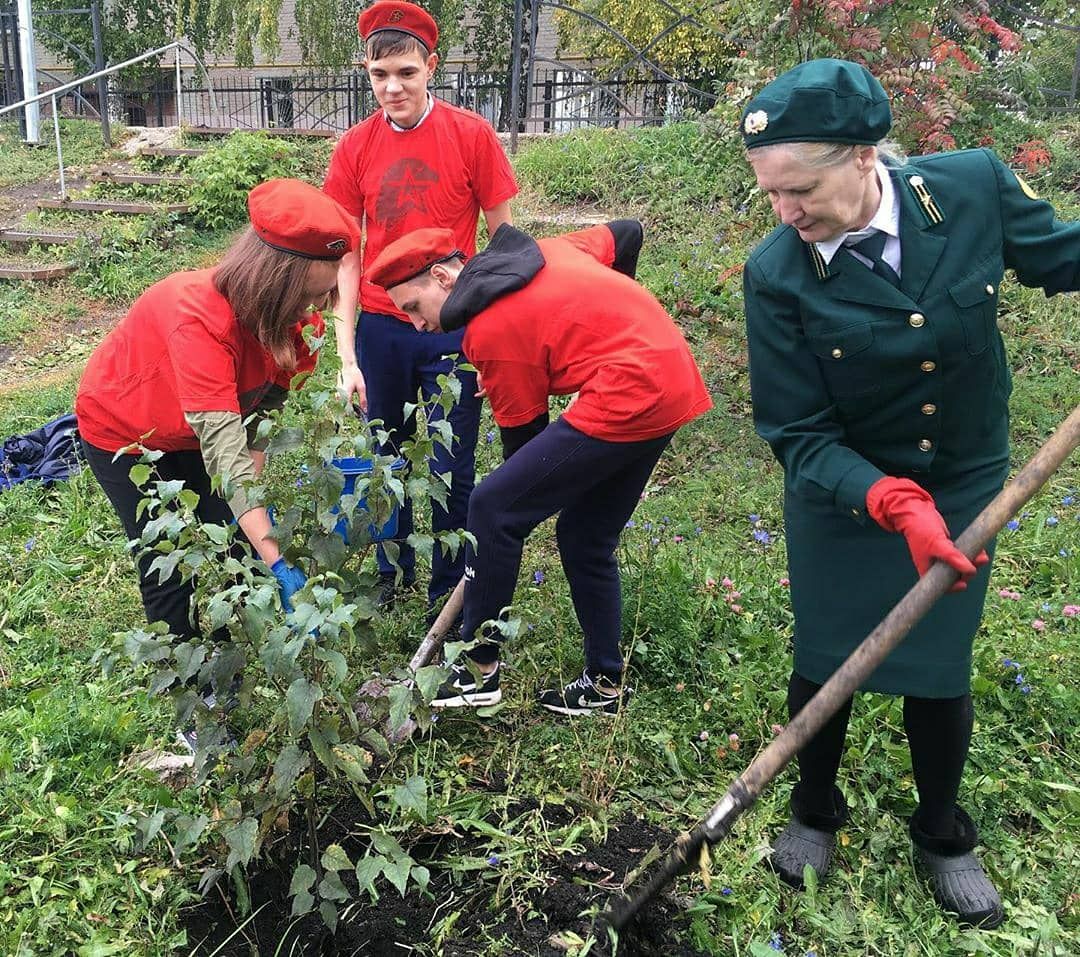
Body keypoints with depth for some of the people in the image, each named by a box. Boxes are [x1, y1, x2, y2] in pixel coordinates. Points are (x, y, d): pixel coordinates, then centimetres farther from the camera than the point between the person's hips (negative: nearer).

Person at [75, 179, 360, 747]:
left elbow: (259, 414, -17)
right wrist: (276, 561, -53)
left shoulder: (283, 316, -20)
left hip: (190, 437, 6)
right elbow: (221, 442, -49)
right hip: (123, 434, -6)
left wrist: (253, 502, -33)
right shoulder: (199, 316, -42)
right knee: (172, 571, -3)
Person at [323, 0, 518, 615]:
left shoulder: (471, 134, -7)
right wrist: (347, 355, -4)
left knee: (451, 475, 3)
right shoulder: (355, 148, 0)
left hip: (453, 331, -3)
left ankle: (449, 594, 23)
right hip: (380, 331, 3)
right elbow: (346, 256, 2)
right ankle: (394, 573, 37)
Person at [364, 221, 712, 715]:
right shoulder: (537, 253, 13)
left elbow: (523, 431, -2)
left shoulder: (492, 329, -10)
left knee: (493, 508, -7)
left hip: (627, 400, -10)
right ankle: (603, 685, 26)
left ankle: (479, 668, 2)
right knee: (585, 537, 17)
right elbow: (626, 233, 23)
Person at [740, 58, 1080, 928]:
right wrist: (893, 503, -35)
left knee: (940, 672, 11)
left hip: (961, 490, 2)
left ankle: (943, 835, 39)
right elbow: (798, 433, -20)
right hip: (842, 500, -1)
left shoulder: (974, 186, -20)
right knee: (825, 662, 11)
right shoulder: (776, 275, -24)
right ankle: (816, 812, 41)